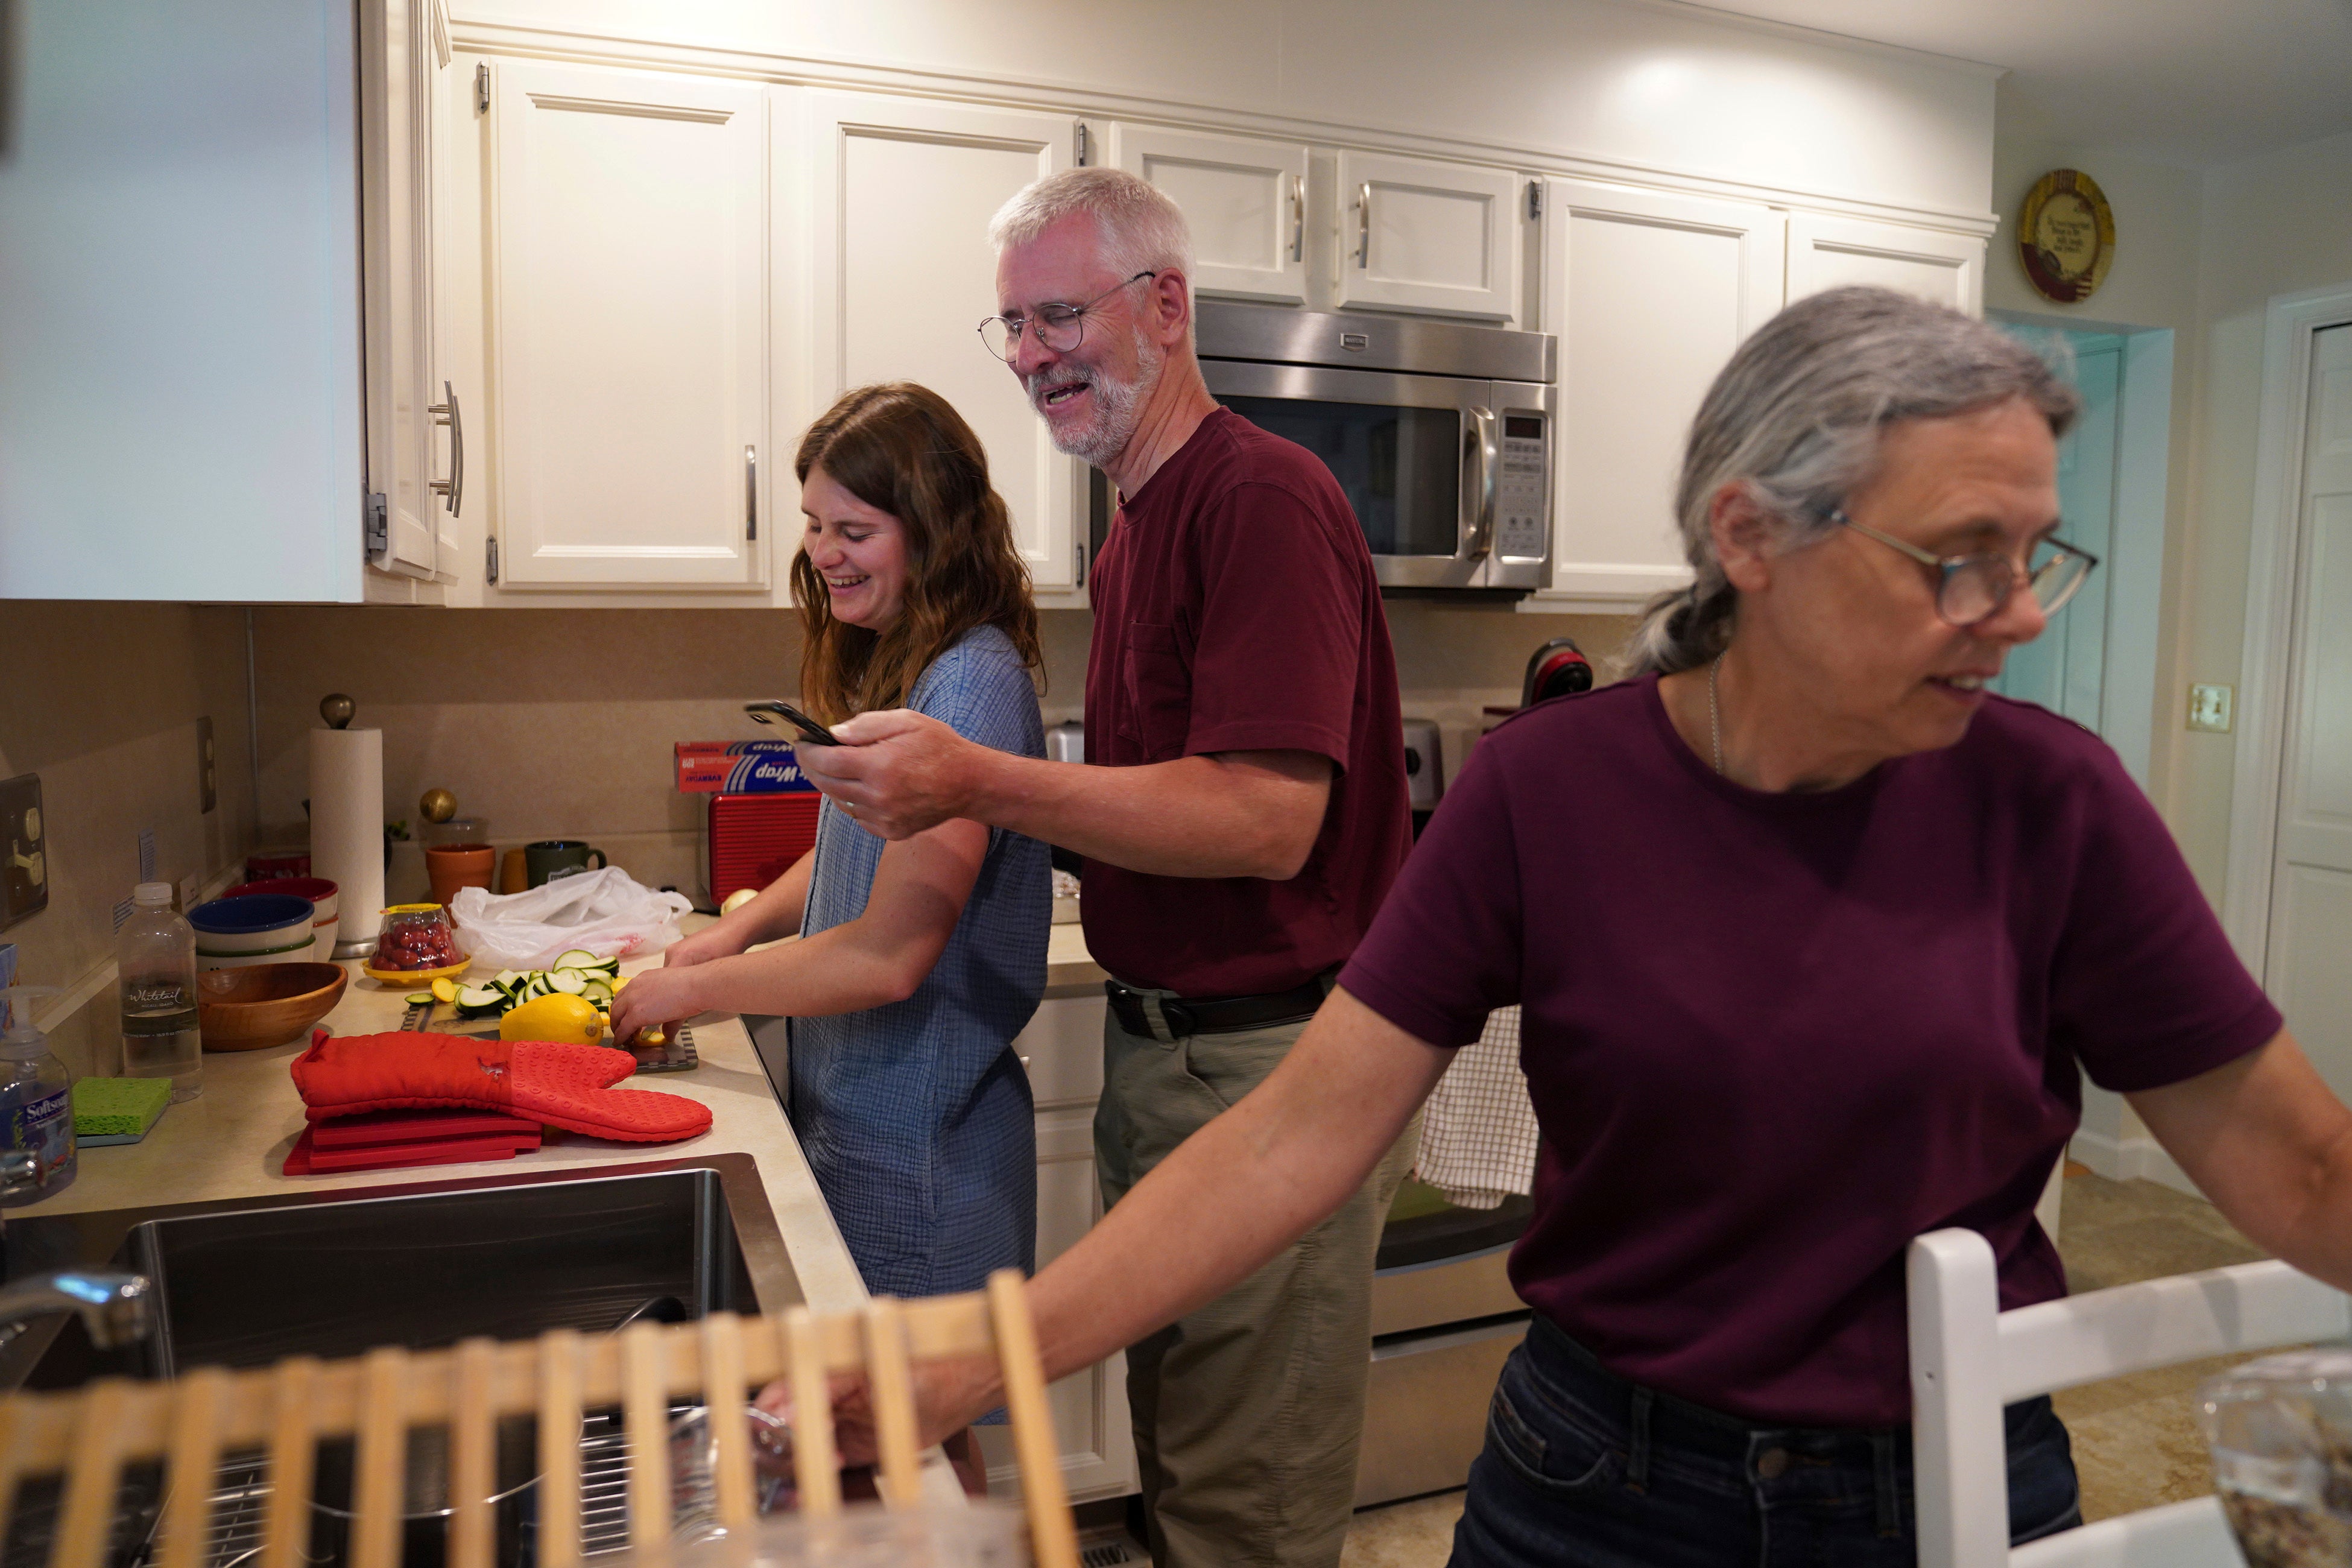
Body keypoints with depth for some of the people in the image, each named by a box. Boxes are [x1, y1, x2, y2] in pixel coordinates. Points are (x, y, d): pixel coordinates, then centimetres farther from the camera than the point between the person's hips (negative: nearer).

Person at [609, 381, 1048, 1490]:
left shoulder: (971, 682, -21)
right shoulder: (889, 665, 8)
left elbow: (889, 953, -24)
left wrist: (694, 992, -12)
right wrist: (738, 929, 3)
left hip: (917, 1146, -8)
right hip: (849, 1111, 9)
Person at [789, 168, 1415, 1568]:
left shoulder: (1262, 496, -17)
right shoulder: (1138, 527, 14)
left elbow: (1268, 820, -25)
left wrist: (980, 782, -27)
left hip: (1270, 1071, -9)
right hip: (1164, 1048, 9)